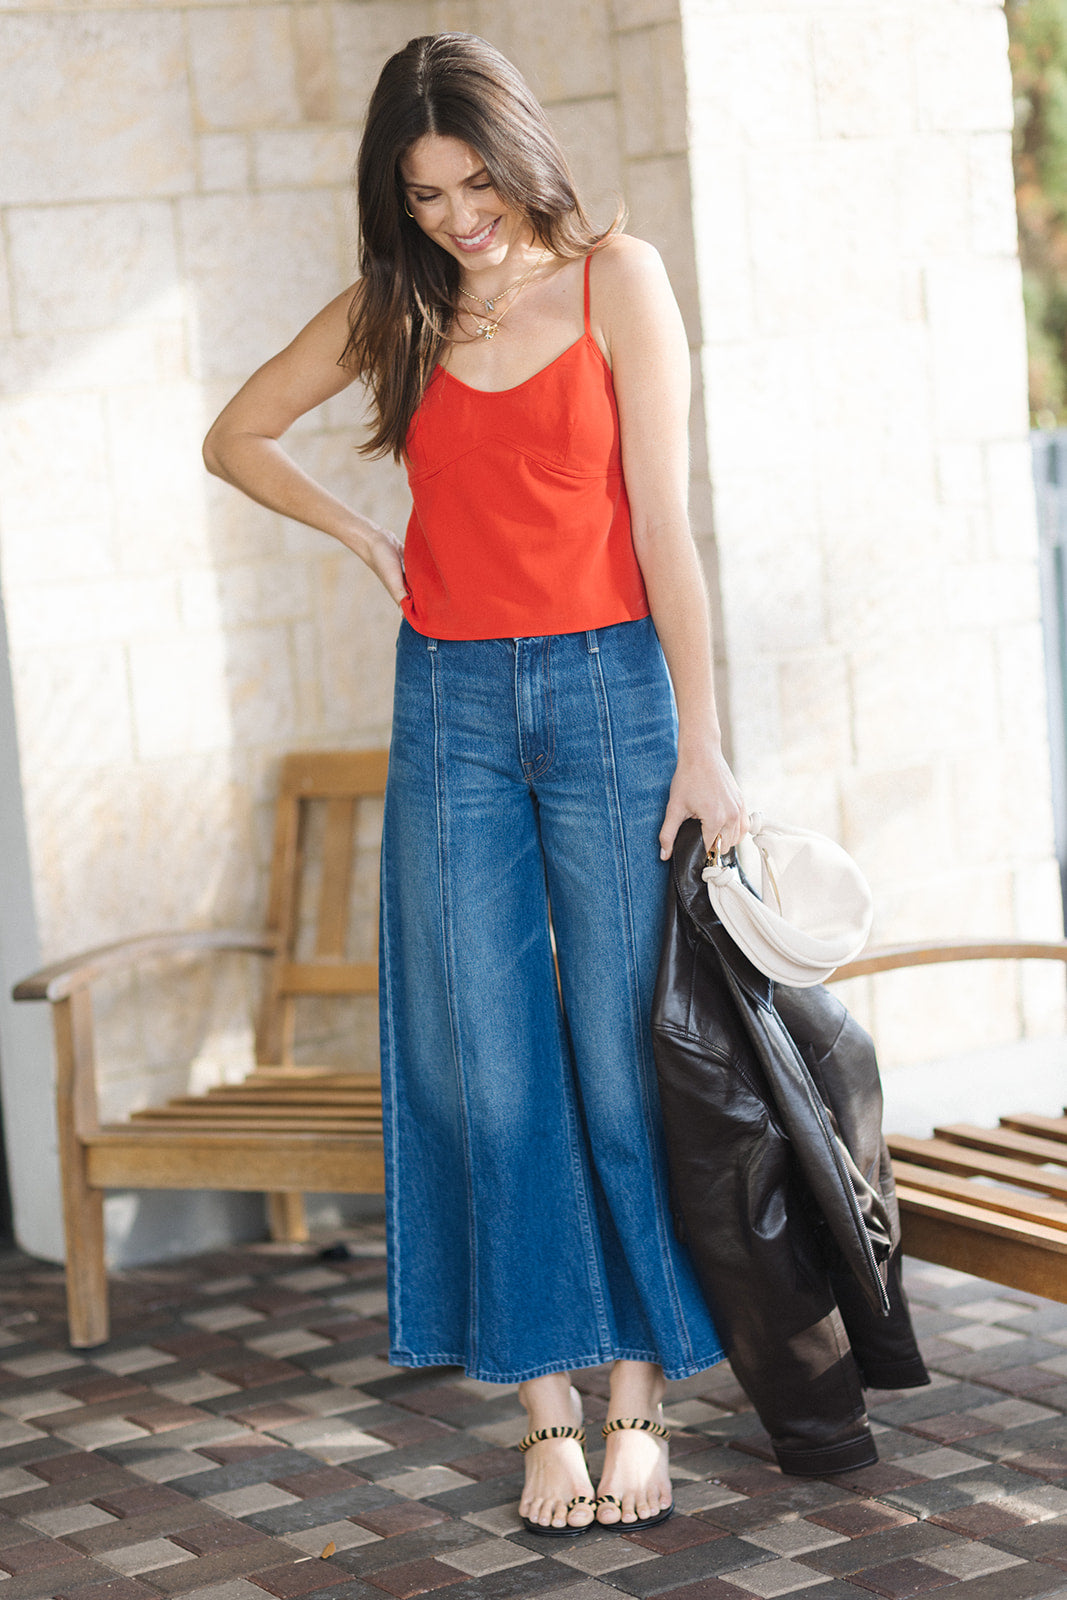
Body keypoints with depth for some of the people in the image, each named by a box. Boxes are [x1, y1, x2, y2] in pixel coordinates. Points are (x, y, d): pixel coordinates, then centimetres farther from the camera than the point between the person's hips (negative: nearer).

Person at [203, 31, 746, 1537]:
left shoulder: (616, 277, -2)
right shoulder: (394, 312, 8)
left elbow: (662, 519, -6)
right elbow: (236, 435, 22)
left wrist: (698, 743, -9)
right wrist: (365, 533, 10)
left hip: (606, 686, -3)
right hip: (451, 702, 3)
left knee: (621, 1061, -1)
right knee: (489, 1071, 1)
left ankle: (639, 1399, 9)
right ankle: (549, 1410, 9)